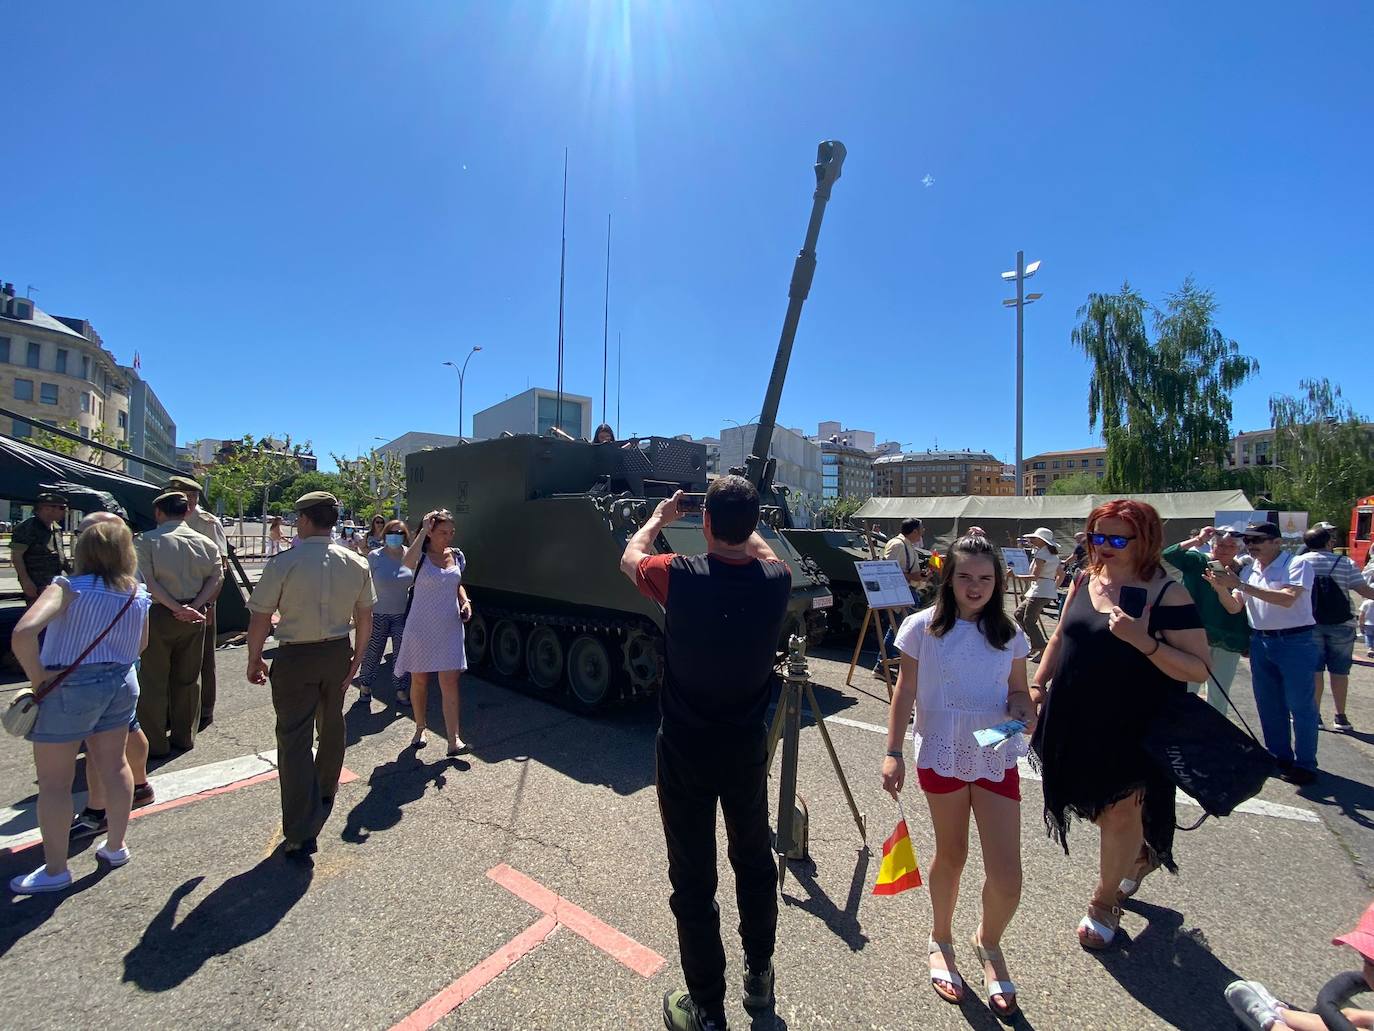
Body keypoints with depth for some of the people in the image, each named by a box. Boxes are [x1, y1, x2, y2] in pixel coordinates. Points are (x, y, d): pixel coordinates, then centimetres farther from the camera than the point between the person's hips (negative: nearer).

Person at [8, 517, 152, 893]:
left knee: (54, 782, 10)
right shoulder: (139, 595, -1)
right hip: (121, 682, 5)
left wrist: (36, 676, -18)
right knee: (114, 766, 19)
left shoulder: (69, 587, -16)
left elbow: (24, 632, -31)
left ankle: (55, 870, 21)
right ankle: (116, 846, 33)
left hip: (69, 688, -5)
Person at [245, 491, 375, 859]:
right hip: (338, 653, 5)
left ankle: (301, 833, 5)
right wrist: (357, 656, 13)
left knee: (294, 738, 2)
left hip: (295, 657, -4)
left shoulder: (283, 564, -16)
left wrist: (254, 659, 3)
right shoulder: (356, 564, -4)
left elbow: (260, 618, -11)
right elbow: (365, 618, 1)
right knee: (331, 725, 23)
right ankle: (325, 791, 46)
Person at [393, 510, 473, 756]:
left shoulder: (457, 556, 5)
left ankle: (454, 740, -1)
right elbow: (407, 562, -36)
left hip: (449, 629, 2)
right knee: (419, 681, 13)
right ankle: (420, 728, 34)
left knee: (450, 683, -2)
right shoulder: (421, 557, -9)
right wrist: (423, 530, -28)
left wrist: (465, 601, 1)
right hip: (421, 628, -2)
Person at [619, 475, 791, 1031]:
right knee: (755, 862, 25)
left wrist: (659, 517, 18)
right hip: (747, 751, 4)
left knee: (693, 880, 14)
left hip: (684, 755, -3)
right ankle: (759, 975, 44)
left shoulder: (680, 576, -22)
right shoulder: (775, 581, -14)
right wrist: (744, 524, 21)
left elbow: (630, 557, 2)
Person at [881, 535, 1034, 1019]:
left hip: (997, 759, 2)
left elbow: (1018, 690, 10)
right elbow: (905, 693, -5)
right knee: (951, 855, 14)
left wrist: (1025, 713, -14)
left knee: (1006, 877, 1)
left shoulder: (1009, 634, 0)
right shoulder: (923, 627, -9)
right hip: (942, 757, -2)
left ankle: (988, 943, 35)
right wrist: (893, 752, -8)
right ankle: (941, 942, 42)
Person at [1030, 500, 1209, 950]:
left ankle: (1104, 903, 34)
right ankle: (1140, 854, 53)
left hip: (1134, 728, -5)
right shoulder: (1084, 582, 1)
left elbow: (1199, 668, -17)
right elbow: (1061, 637, 11)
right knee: (1098, 806, 21)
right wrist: (1038, 683, 5)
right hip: (1077, 722, 5)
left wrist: (1143, 641, -32)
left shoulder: (1168, 594, -15)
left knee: (1121, 813, 11)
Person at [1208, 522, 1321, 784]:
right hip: (1260, 642, 6)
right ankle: (1279, 756, 28)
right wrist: (1222, 587, -12)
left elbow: (1287, 599, -24)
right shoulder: (1249, 570, 7)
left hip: (1295, 641, -6)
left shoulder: (1298, 564, -9)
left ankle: (1305, 763, 15)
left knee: (1300, 706, 3)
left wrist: (1241, 585, -27)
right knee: (1268, 705, 14)